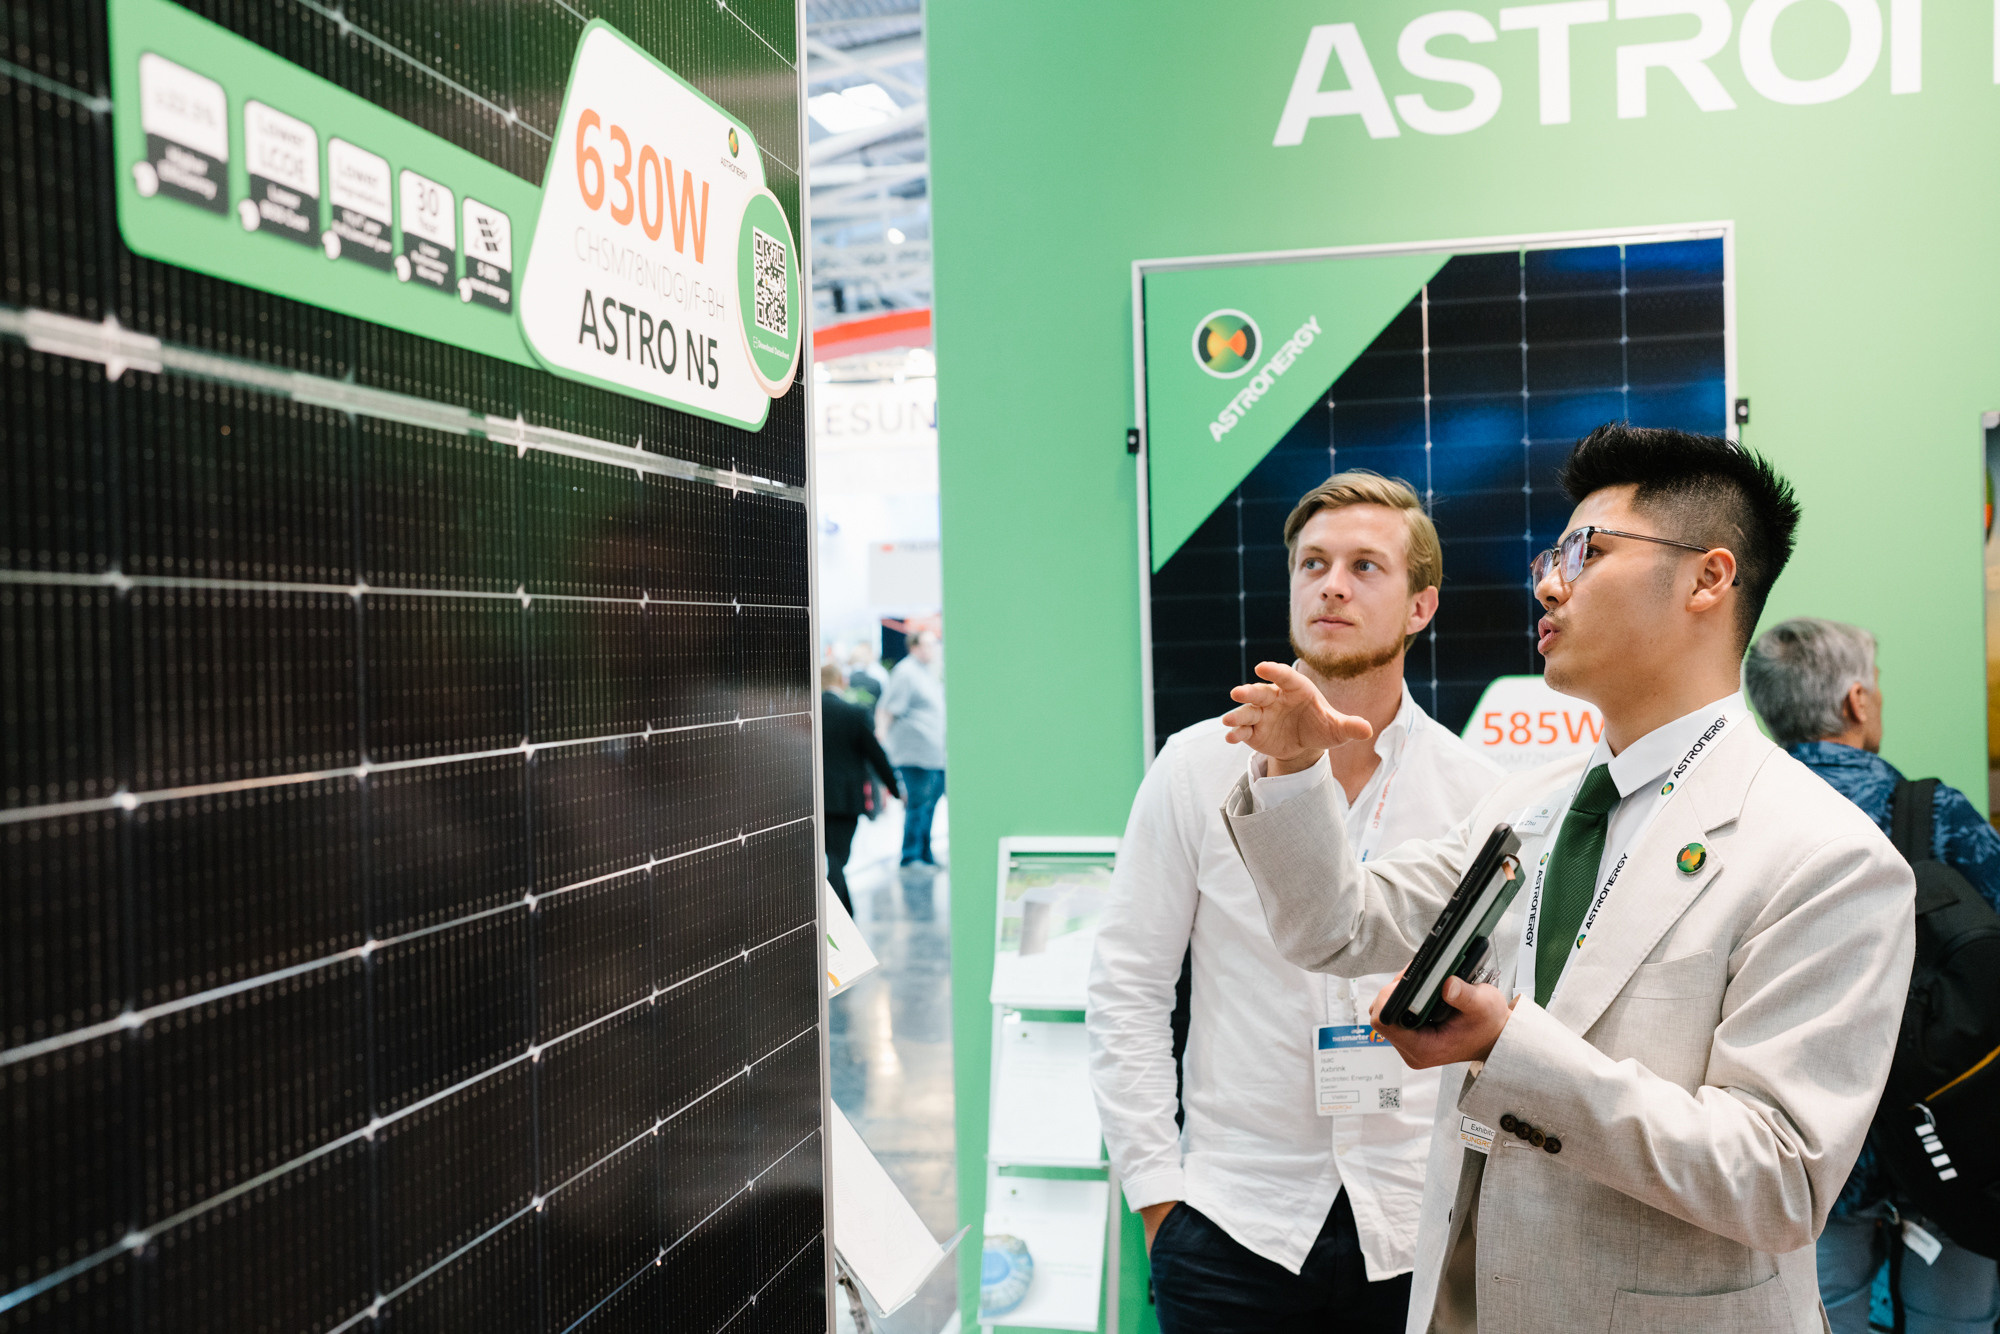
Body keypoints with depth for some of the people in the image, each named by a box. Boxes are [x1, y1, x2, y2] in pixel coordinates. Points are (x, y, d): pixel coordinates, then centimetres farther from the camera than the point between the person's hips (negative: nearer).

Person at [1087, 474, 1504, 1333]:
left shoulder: (1477, 793, -1)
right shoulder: (1196, 768, -4)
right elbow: (1126, 991, -2)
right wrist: (1155, 1192, -5)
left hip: (1420, 1231, 1)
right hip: (1232, 1227, -1)